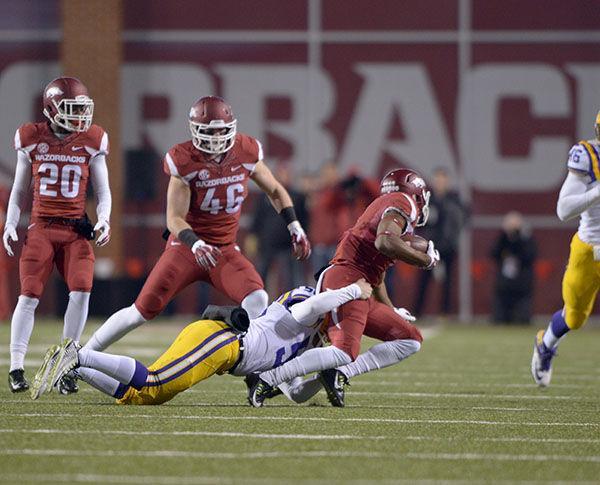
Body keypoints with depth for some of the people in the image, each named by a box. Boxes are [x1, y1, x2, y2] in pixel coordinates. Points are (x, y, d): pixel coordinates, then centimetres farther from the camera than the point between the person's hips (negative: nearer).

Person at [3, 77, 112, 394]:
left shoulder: (91, 142, 3)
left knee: (81, 291, -15)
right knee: (29, 296, -8)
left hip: (76, 230, 1)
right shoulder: (31, 140, 2)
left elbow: (103, 191, 8)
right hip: (41, 227, -1)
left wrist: (103, 220, -9)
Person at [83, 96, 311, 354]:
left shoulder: (246, 153, -6)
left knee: (257, 300, -24)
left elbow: (274, 190, 12)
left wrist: (295, 227, 1)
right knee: (142, 311, -7)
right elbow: (174, 219, -17)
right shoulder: (184, 161, -16)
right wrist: (195, 243, -36)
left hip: (225, 250, 3)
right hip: (187, 246, -3)